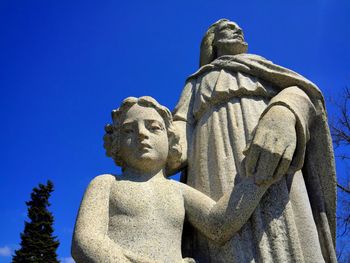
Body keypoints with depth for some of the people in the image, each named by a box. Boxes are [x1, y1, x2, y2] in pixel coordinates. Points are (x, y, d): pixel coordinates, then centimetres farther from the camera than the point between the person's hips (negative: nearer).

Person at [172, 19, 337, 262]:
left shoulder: (261, 67, 34)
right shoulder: (196, 85, 36)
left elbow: (300, 93, 12)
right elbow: (181, 126, 16)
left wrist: (282, 118, -15)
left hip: (271, 151, 0)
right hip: (216, 166, 1)